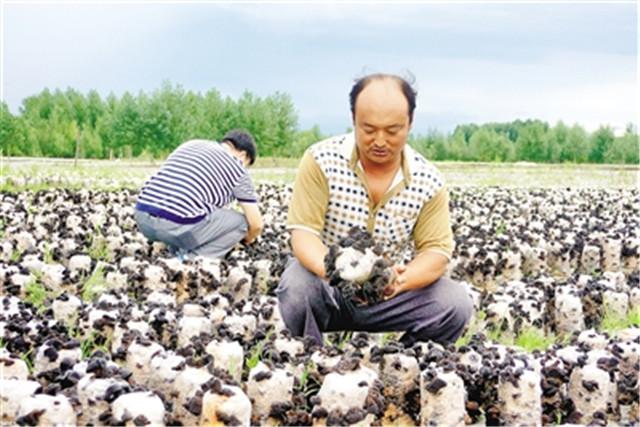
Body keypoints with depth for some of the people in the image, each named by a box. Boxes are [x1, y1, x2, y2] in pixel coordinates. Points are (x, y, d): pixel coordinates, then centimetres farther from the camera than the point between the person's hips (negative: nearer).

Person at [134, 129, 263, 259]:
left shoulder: (191, 144, 25)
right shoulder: (237, 170, 8)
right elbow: (256, 224, 11)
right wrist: (247, 239, 36)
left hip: (143, 219, 7)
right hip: (179, 227, -7)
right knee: (240, 222, 12)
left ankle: (177, 250, 14)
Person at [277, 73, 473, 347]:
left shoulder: (429, 181, -9)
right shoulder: (321, 160, -16)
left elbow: (436, 250, -10)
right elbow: (303, 233, -20)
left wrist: (402, 279, -34)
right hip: (326, 285, -2)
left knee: (456, 303, -18)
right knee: (296, 287, -35)